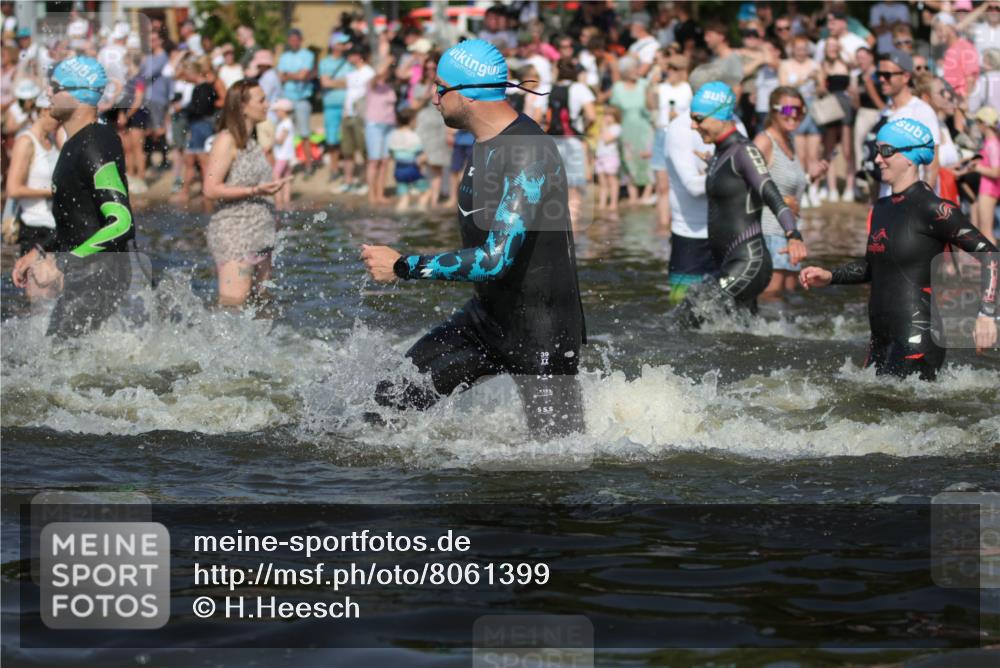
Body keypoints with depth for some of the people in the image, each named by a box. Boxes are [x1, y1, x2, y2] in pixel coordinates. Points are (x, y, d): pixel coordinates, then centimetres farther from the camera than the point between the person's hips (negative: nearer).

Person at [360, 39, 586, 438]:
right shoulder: (487, 144, 6)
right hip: (486, 317, 9)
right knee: (393, 401, 4)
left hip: (541, 333, -9)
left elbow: (496, 259, -32)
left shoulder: (529, 156, -25)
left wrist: (402, 267, -25)